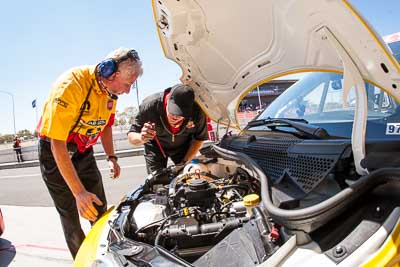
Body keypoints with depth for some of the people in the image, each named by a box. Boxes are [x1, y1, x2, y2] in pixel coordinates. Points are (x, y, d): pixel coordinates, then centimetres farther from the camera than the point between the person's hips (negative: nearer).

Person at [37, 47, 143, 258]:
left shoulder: (110, 89, -8)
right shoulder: (71, 85, -32)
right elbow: (58, 144, -32)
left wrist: (111, 157, 3)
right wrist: (79, 192, -33)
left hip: (84, 152, 6)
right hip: (55, 154, -6)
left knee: (100, 210, 10)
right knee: (71, 216, 2)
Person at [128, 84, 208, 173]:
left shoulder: (197, 111, -31)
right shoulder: (150, 105, -35)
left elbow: (199, 138, -12)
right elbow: (131, 136, -25)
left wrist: (185, 162, -16)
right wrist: (141, 138, -50)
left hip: (183, 146, 1)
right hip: (155, 147, -1)